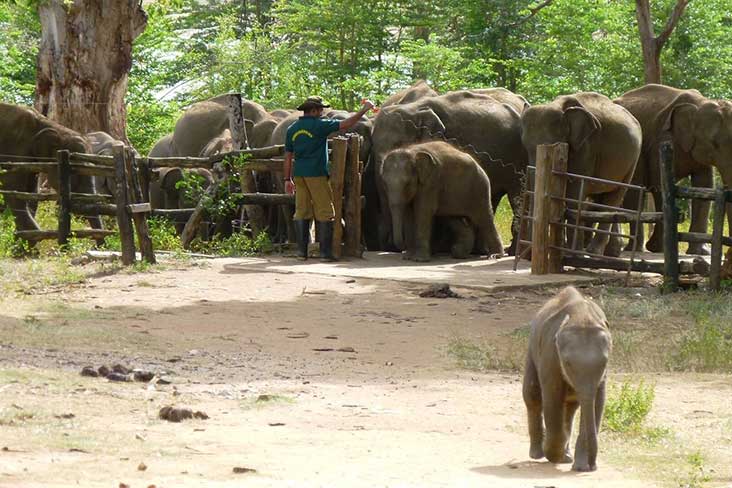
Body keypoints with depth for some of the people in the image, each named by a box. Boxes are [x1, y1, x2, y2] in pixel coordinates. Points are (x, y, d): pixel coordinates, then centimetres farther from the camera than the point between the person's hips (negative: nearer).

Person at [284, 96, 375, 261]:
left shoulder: (292, 129, 10)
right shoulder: (319, 125, -8)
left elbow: (288, 156, 12)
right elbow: (346, 124, -11)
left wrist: (288, 179, 17)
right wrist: (364, 110, -2)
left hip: (299, 174, 6)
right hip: (316, 174, -6)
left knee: (302, 212, 6)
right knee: (325, 213, -1)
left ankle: (302, 251, 4)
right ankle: (325, 251, -4)